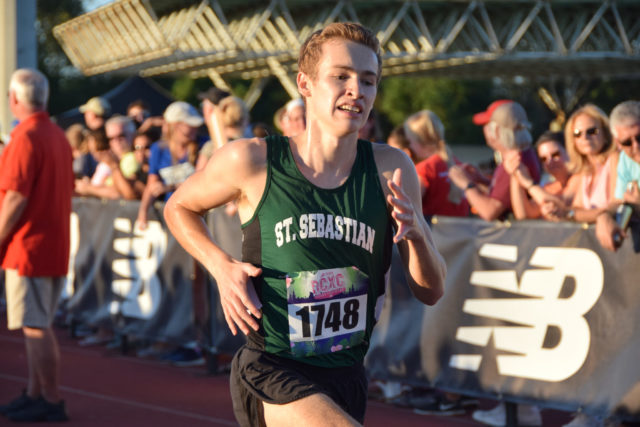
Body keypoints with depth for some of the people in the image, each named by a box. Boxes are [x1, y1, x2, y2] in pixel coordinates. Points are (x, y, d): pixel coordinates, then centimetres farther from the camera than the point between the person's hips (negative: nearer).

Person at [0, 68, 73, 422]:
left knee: (36, 327, -5)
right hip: (55, 246, 9)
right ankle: (34, 394, 20)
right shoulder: (59, 137, 14)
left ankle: (51, 402, -2)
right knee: (38, 326, 14)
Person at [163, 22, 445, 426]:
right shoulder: (253, 161, -8)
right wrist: (222, 266, -7)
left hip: (347, 376, 5)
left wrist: (417, 233, -19)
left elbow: (431, 291, 2)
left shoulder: (390, 169, -1)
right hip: (270, 373, -5)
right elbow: (179, 207, 11)